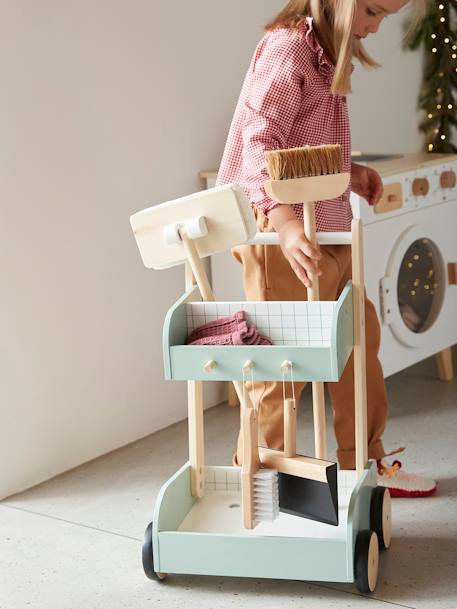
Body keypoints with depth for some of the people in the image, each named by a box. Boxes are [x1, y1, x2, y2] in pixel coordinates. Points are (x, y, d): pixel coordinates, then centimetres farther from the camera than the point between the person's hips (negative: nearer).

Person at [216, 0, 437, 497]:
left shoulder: (329, 52, 13)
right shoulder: (286, 47, -15)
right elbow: (259, 145, -26)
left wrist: (348, 172, 5)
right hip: (283, 238, -10)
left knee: (360, 341, 17)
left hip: (329, 232, 10)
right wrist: (286, 224, -39)